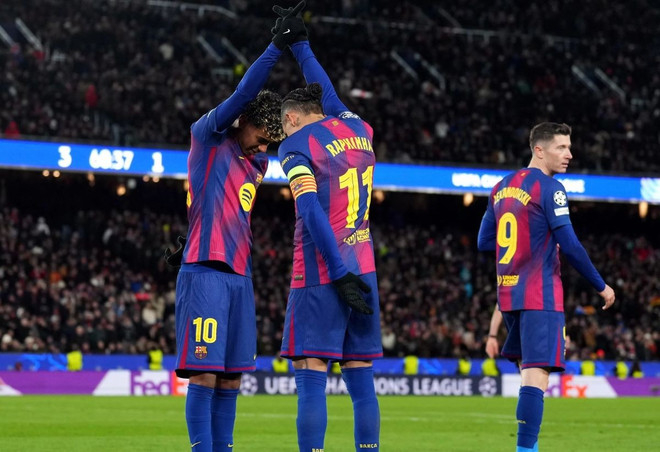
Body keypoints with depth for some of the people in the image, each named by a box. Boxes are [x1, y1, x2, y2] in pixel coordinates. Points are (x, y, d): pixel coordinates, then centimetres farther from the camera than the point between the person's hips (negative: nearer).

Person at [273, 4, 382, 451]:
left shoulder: (297, 145, -4)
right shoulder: (358, 129, 12)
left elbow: (312, 212, -15)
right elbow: (329, 95, 32)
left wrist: (340, 274, -16)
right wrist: (300, 43, 43)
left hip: (321, 275, -6)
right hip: (363, 271, 6)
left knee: (311, 381, -7)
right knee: (362, 381, 7)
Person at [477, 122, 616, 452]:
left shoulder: (502, 187, 12)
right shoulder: (549, 188, -11)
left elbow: (484, 242, 15)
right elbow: (570, 246, -14)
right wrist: (601, 286, -4)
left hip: (508, 294, 8)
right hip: (540, 297, -8)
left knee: (529, 371, 17)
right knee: (536, 375, -12)